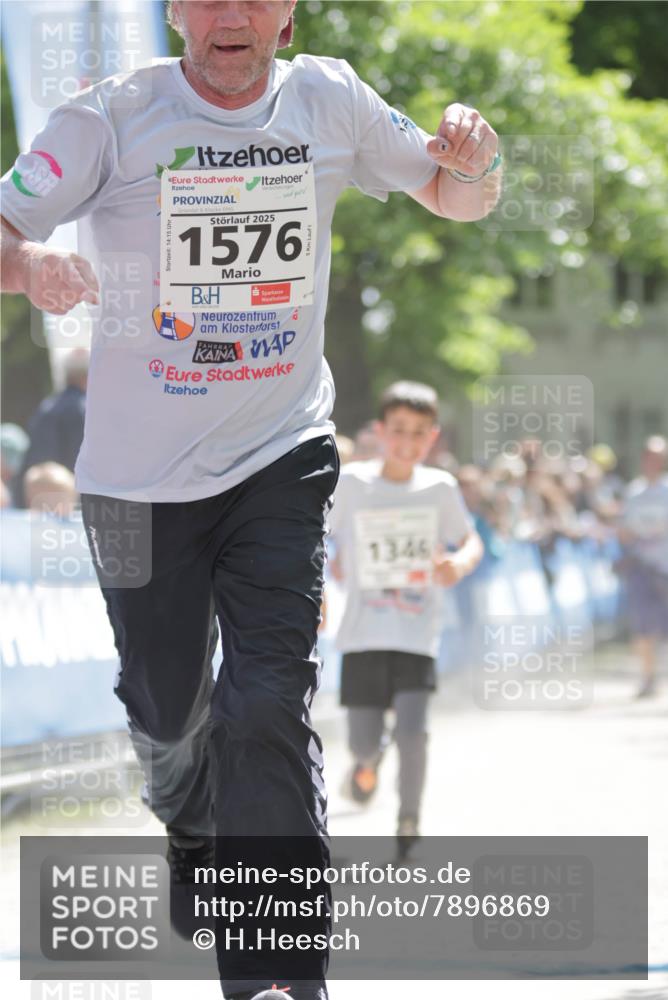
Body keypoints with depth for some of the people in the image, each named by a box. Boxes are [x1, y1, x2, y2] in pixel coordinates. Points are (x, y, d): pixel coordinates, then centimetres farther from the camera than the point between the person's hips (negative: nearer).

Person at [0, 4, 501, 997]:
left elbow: (458, 202, 10)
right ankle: (191, 825, 50)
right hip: (140, 470, 0)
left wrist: (473, 159, -15)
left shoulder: (329, 101, -2)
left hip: (281, 457, 0)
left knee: (271, 703, -14)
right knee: (166, 708, 13)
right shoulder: (110, 117, -11)